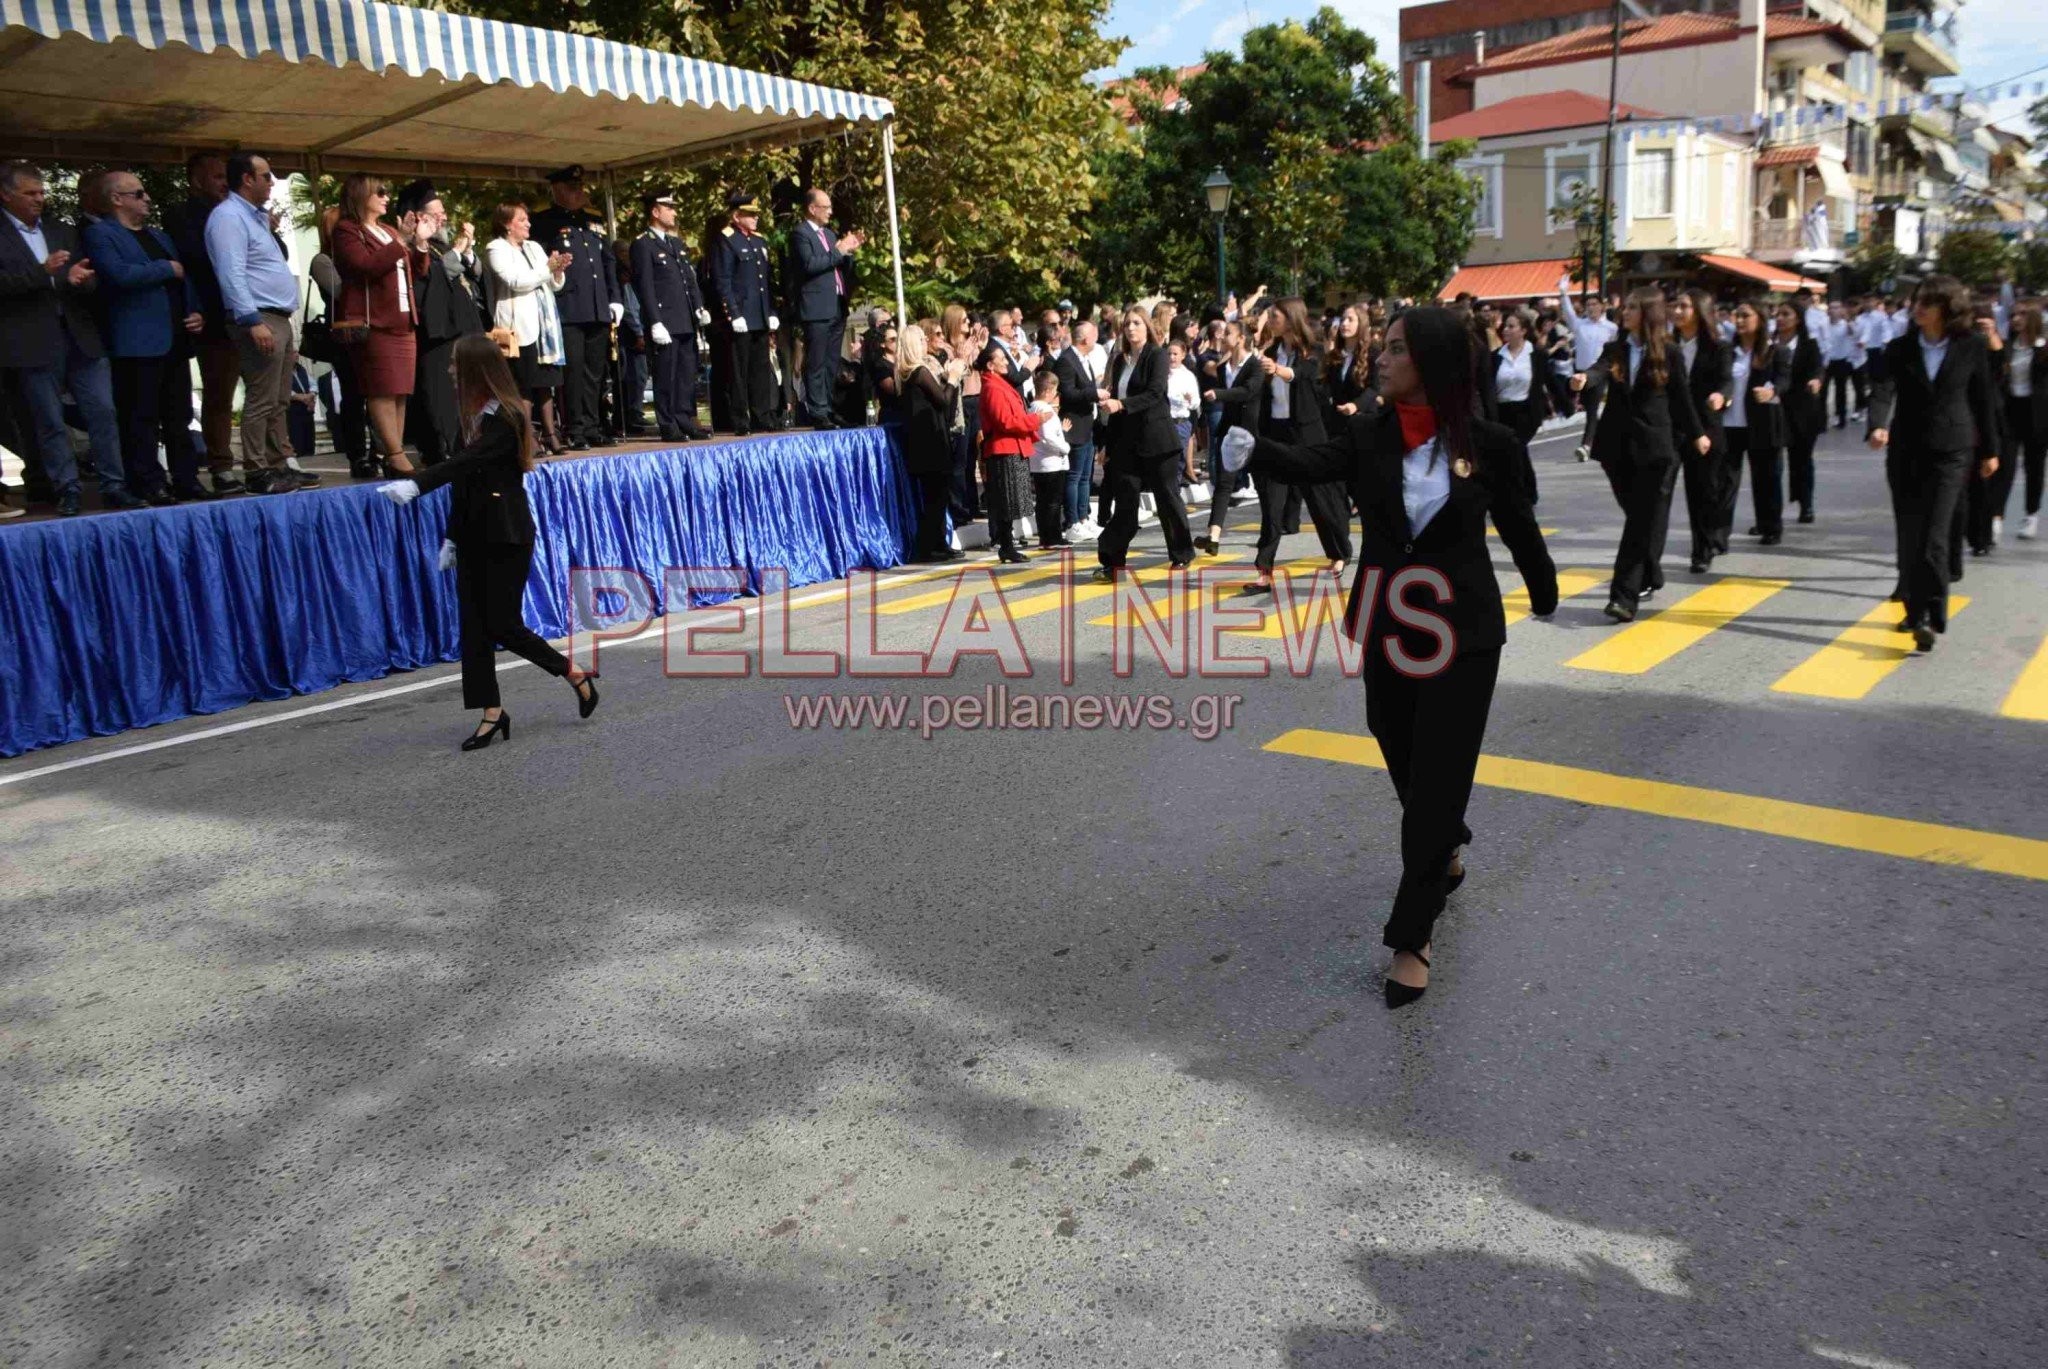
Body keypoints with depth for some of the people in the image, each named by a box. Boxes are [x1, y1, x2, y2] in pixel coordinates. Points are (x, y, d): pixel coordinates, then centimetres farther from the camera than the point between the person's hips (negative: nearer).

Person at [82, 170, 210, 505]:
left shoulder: (160, 236, 24)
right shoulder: (100, 234, -1)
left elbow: (183, 279, 25)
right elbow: (120, 275, -17)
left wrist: (196, 312, 7)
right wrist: (167, 269, -7)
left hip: (176, 339, 7)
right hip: (138, 343, -7)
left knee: (179, 417, 8)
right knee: (142, 419, -5)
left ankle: (186, 480, 12)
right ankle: (148, 485, -4)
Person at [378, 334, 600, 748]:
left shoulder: (507, 417, -13)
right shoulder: (475, 414, 13)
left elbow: (467, 461, -27)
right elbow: (464, 476, 17)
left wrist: (416, 484, -39)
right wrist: (453, 536, 17)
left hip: (507, 535, -8)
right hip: (476, 533, 8)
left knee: (503, 625, -6)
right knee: (474, 625, 4)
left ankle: (578, 676, 12)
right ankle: (492, 713, 8)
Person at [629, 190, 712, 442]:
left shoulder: (676, 242, 20)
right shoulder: (642, 244, -5)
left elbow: (690, 278, 20)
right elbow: (645, 287, -11)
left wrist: (699, 307, 5)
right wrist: (655, 323, -17)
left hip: (686, 322, 7)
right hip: (664, 324, -7)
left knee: (687, 375, 9)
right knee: (666, 377, -3)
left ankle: (687, 421, 17)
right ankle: (669, 427, 1)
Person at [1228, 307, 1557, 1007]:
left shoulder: (1488, 443, -9)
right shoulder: (1367, 432, -4)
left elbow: (1516, 525, 4)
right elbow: (1311, 466, -22)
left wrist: (1544, 593, 20)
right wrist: (1254, 448, -42)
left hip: (1463, 633, -3)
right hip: (1388, 628, 3)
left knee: (1437, 778, 0)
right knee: (1405, 762, 18)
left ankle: (1411, 937, 11)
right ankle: (1449, 846, 51)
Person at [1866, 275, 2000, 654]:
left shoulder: (1971, 348, -1)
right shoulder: (1900, 349, 2)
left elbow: (1982, 399, 6)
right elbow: (1884, 390, -12)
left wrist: (1988, 450, 10)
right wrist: (1877, 426, -32)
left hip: (1951, 453, -3)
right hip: (1905, 452, 3)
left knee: (1934, 538, -13)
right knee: (1908, 537, 8)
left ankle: (1930, 618, -15)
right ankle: (1915, 609, 21)